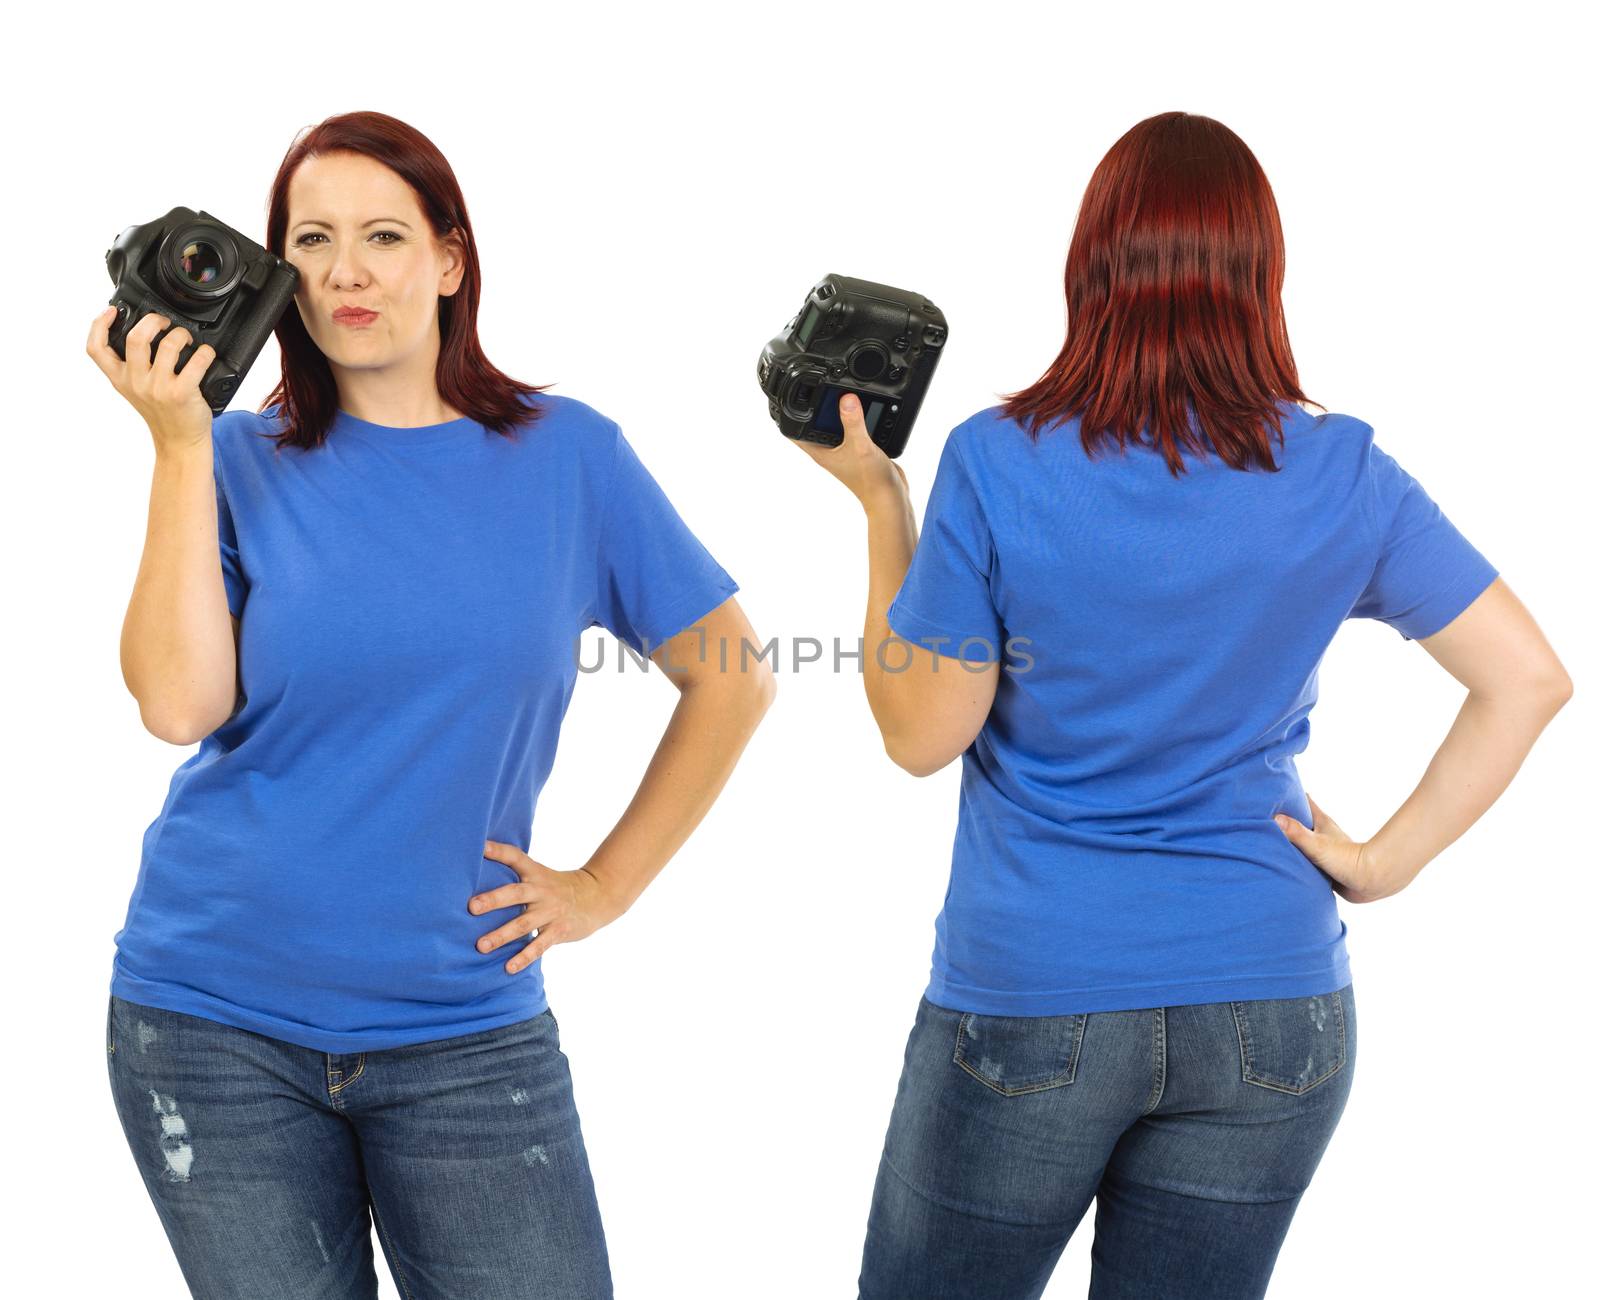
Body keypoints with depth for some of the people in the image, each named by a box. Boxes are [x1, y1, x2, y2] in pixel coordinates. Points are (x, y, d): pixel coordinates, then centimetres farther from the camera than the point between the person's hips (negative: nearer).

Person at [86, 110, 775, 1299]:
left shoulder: (568, 456, 0)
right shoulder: (244, 462, 0)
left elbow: (732, 678, 6)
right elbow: (179, 705, -13)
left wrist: (608, 885, 2)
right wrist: (180, 448, -13)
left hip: (463, 1031, 0)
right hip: (219, 1022, 0)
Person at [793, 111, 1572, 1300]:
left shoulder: (999, 466, -12)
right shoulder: (1345, 477, -4)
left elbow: (921, 735, -6)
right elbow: (1530, 678, -1)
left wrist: (879, 502, 2)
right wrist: (1389, 863, 1)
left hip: (1031, 1003, -2)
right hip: (1272, 1011, 3)